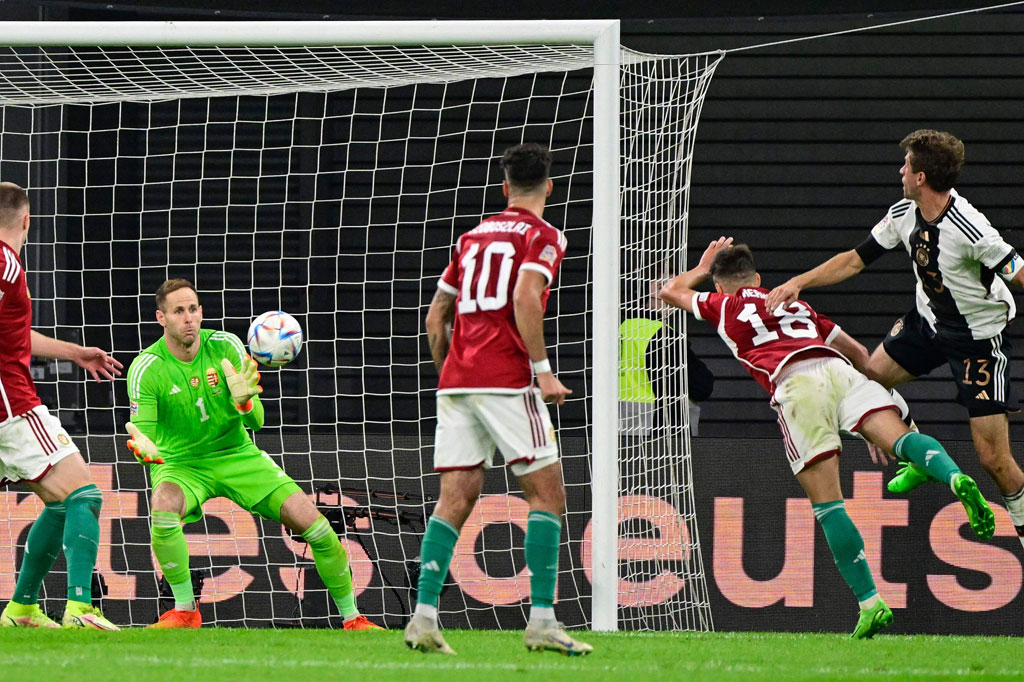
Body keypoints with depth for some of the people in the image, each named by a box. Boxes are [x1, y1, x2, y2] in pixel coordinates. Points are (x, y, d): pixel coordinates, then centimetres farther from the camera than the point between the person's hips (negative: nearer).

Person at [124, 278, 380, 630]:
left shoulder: (225, 347, -9)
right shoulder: (146, 369, -15)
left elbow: (256, 421, -9)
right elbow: (143, 431, -18)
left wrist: (243, 403, -33)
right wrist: (146, 450, -43)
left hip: (236, 455, 2)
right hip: (180, 464, -2)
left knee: (310, 519, -11)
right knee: (163, 507, -38)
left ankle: (352, 617, 6)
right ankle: (185, 610, -18)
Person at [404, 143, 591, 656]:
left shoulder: (472, 238, 20)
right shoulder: (543, 237, 1)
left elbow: (436, 315, 22)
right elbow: (525, 297, -16)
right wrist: (542, 368, -15)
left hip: (456, 382, 6)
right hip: (507, 381, -6)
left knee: (454, 500, 4)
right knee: (547, 495, 0)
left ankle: (424, 615, -8)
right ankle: (542, 619, -9)